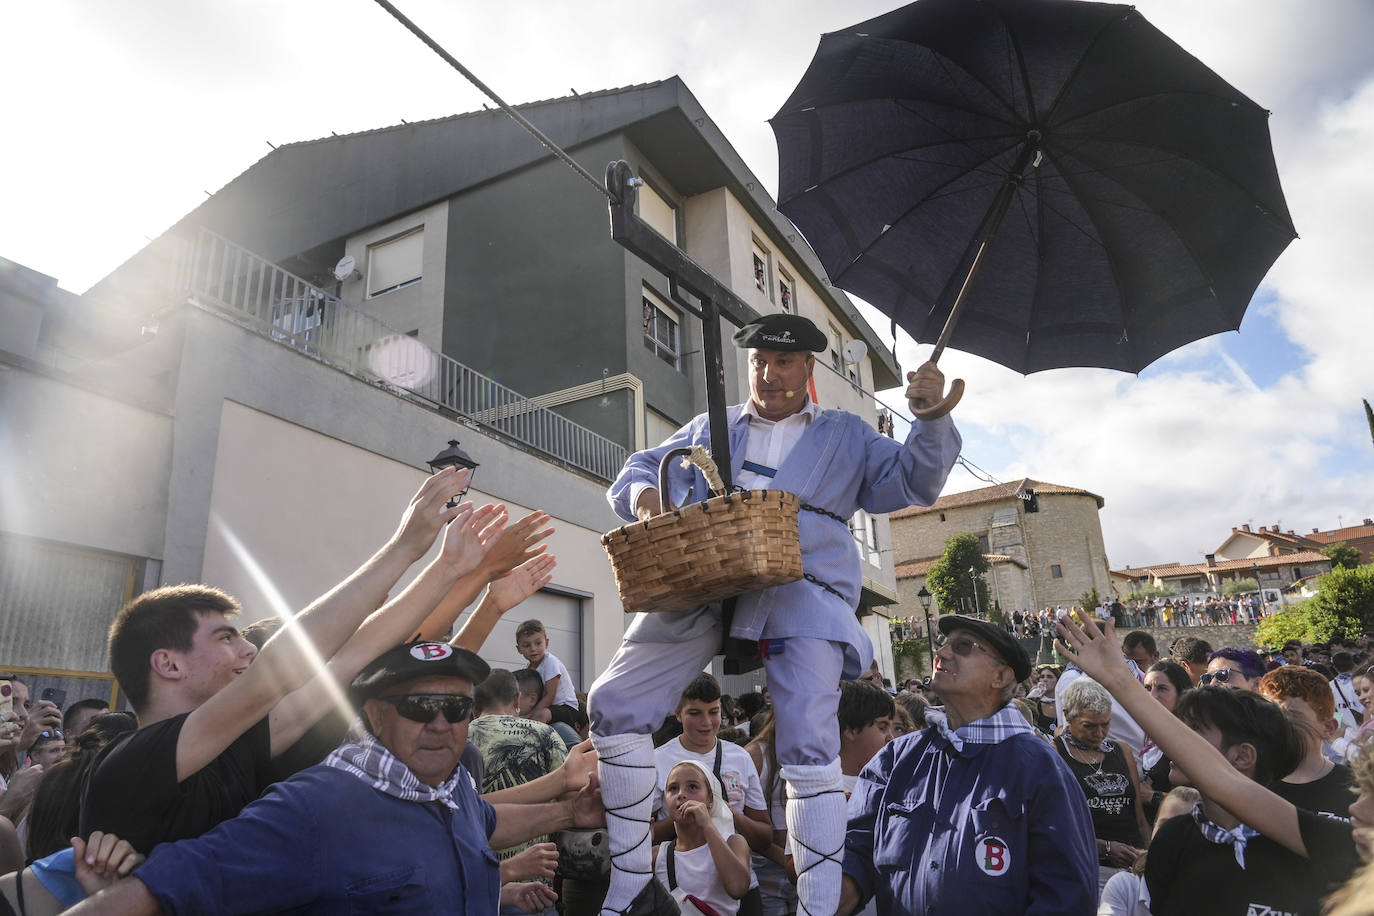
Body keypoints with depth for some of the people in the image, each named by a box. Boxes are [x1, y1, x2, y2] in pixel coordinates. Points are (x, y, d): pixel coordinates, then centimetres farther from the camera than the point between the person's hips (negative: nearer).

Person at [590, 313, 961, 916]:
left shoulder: (846, 437, 23)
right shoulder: (709, 429, 27)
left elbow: (912, 482, 14)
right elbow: (639, 468, 25)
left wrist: (931, 417, -4)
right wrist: (642, 492, 0)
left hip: (802, 591, -2)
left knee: (808, 746, -18)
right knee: (613, 705, -6)